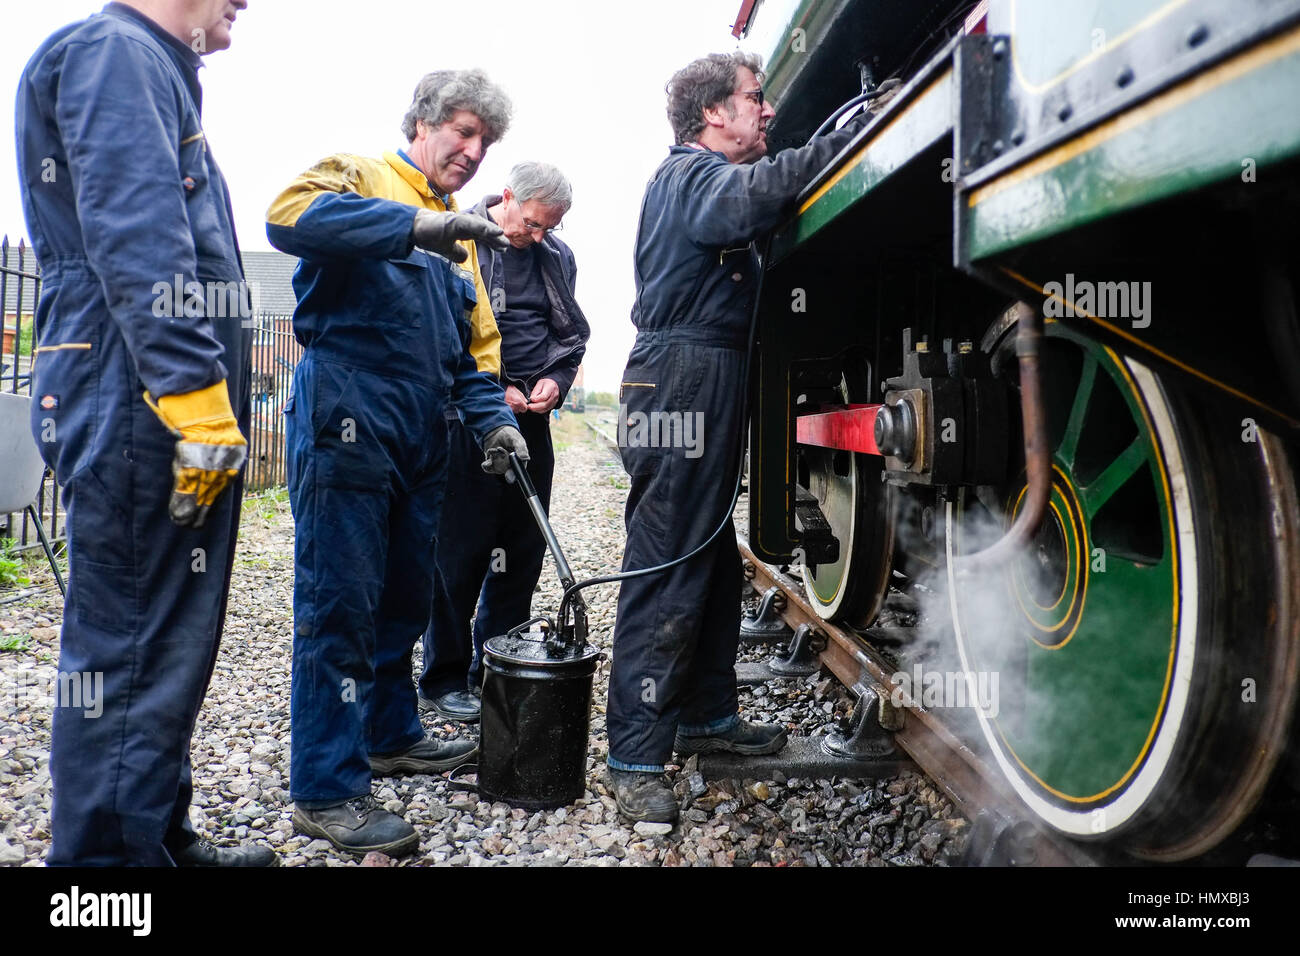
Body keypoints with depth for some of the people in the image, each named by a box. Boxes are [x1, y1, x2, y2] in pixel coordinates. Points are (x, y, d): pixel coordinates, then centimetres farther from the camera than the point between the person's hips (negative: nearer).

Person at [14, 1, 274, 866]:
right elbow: (137, 240, -20)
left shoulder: (158, 69, 26)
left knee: (173, 643, 15)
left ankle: (161, 837, 28)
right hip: (142, 409, -10)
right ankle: (111, 850, 7)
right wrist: (196, 399, -25)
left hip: (174, 415, 10)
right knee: (133, 653, -4)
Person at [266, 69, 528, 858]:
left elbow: (475, 342, 20)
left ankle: (390, 733, 33)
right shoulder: (362, 176, 1)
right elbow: (291, 214, -21)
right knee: (340, 604, -6)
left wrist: (494, 417, 3)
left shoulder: (460, 237, 22)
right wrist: (413, 224, -28)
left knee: (406, 597, 16)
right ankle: (327, 789, 2)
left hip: (423, 436, 8)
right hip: (347, 422, -8)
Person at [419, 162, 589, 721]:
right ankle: (443, 680, 10)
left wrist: (555, 380, 0)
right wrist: (497, 391, -13)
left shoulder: (557, 256, 13)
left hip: (531, 418, 6)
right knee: (463, 546, -3)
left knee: (525, 547, 8)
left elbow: (573, 333, 20)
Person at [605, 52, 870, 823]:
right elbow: (750, 197, -28)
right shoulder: (690, 173, -6)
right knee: (666, 570, -11)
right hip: (682, 376, -11)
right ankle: (636, 757, -5)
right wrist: (849, 136, -29)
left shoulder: (706, 176, 28)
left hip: (712, 383, 11)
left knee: (713, 560, 14)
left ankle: (706, 715, 26)